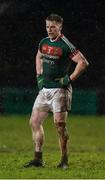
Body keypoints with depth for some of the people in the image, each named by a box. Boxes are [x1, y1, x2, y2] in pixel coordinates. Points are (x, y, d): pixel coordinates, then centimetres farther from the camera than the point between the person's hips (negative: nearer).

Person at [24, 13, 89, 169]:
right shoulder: (44, 43, 9)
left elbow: (83, 62, -14)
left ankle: (64, 161, 1)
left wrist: (70, 79, -15)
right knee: (34, 121, 2)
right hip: (45, 89, 7)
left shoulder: (65, 45, -12)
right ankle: (38, 159, 7)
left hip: (60, 89, -7)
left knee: (59, 124, -9)